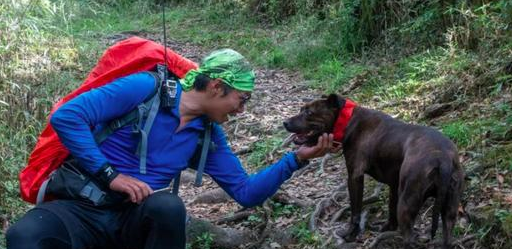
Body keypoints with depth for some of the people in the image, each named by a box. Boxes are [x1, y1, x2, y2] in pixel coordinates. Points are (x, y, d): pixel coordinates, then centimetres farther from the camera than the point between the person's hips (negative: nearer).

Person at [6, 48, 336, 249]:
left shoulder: (209, 136, 10)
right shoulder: (146, 88, -11)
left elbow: (246, 192, 13)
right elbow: (67, 116, -16)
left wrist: (297, 158, 4)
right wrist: (110, 174, -19)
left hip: (138, 218, 4)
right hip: (82, 206, -4)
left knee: (169, 206, -35)